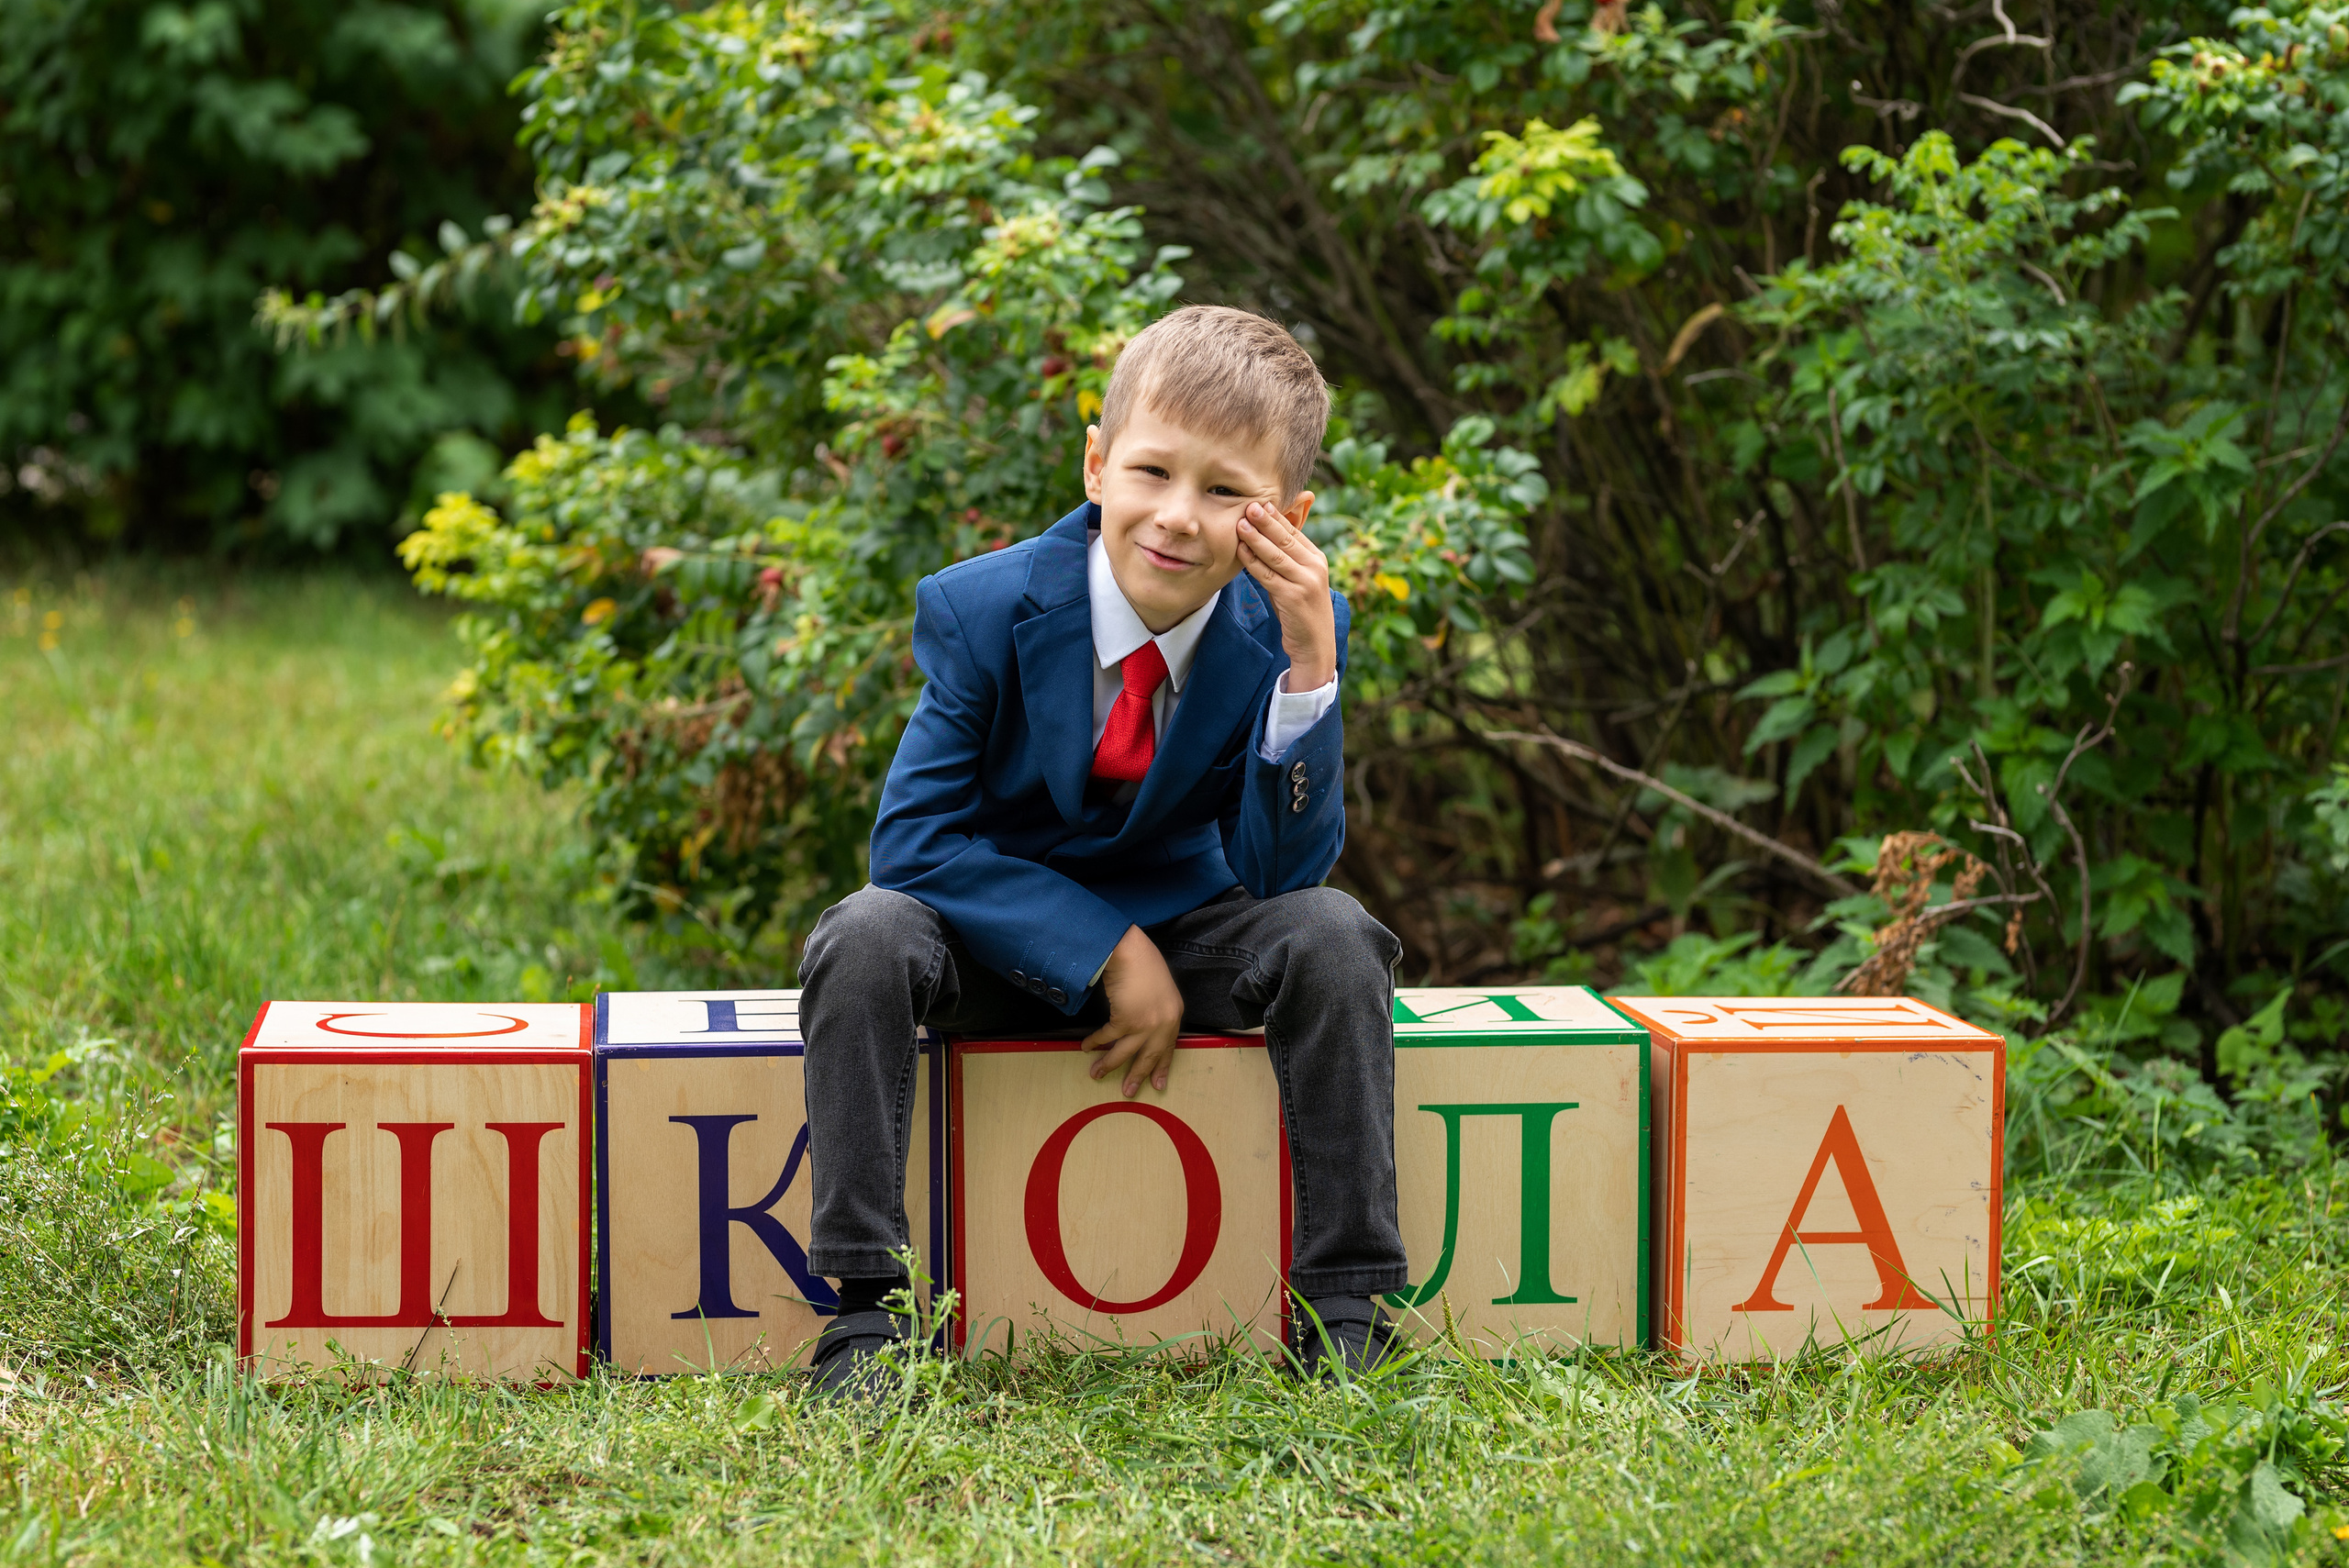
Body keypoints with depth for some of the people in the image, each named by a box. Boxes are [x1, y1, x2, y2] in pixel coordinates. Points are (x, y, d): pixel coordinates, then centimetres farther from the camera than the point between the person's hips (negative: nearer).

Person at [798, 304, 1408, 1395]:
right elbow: (913, 839, -19)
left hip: (1178, 928, 2)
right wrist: (1104, 956, -26)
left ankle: (1347, 1307, -22)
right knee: (865, 939, -32)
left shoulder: (1282, 628, -13)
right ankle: (861, 1307, -29)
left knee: (1331, 937, -27)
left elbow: (1282, 872, -17)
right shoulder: (985, 611, -18)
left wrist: (1308, 669, -30)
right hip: (998, 937, -1)